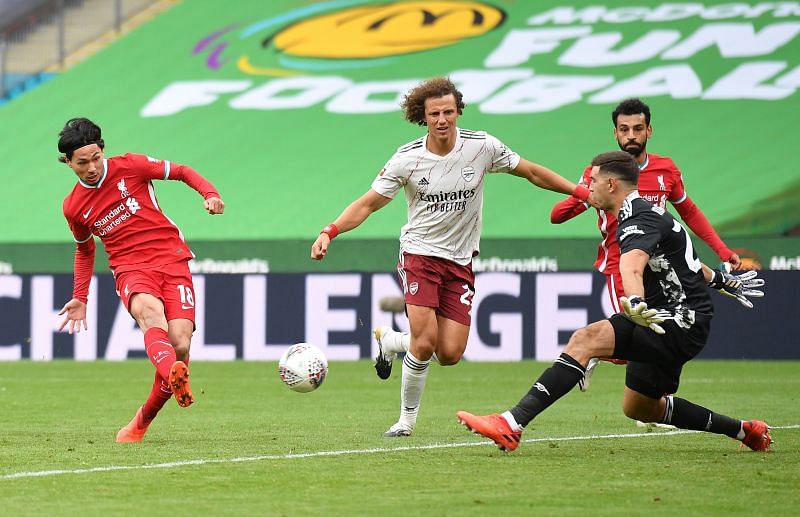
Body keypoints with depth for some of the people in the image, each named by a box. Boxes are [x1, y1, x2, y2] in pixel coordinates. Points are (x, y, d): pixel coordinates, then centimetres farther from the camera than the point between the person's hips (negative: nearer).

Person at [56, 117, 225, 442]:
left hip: (172, 260, 0)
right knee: (149, 310, -38)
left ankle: (143, 421, 5)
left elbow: (182, 172, 10)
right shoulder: (73, 207, 8)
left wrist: (209, 193, -9)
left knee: (180, 345, -18)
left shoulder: (130, 166, 0)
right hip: (131, 268, 0)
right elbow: (85, 250, 27)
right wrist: (80, 298, 23)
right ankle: (175, 378, -69)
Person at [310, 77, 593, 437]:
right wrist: (329, 232, -20)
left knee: (450, 354, -6)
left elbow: (532, 173, 7)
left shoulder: (481, 147, -6)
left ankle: (389, 341, 24)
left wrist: (581, 192, 4)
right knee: (425, 343, -20)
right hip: (419, 254, -3)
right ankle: (407, 419, 2)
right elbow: (367, 204, -6)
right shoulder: (407, 159, -10)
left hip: (460, 262, 3)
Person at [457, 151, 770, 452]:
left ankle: (512, 424, -41)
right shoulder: (645, 213, 17)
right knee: (638, 408, 22)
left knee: (587, 339, -26)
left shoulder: (639, 218, -15)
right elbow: (684, 258, 36)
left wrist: (637, 304, -57)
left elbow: (631, 266, -38)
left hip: (681, 323, -11)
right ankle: (744, 431, 35)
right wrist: (721, 280, 51)